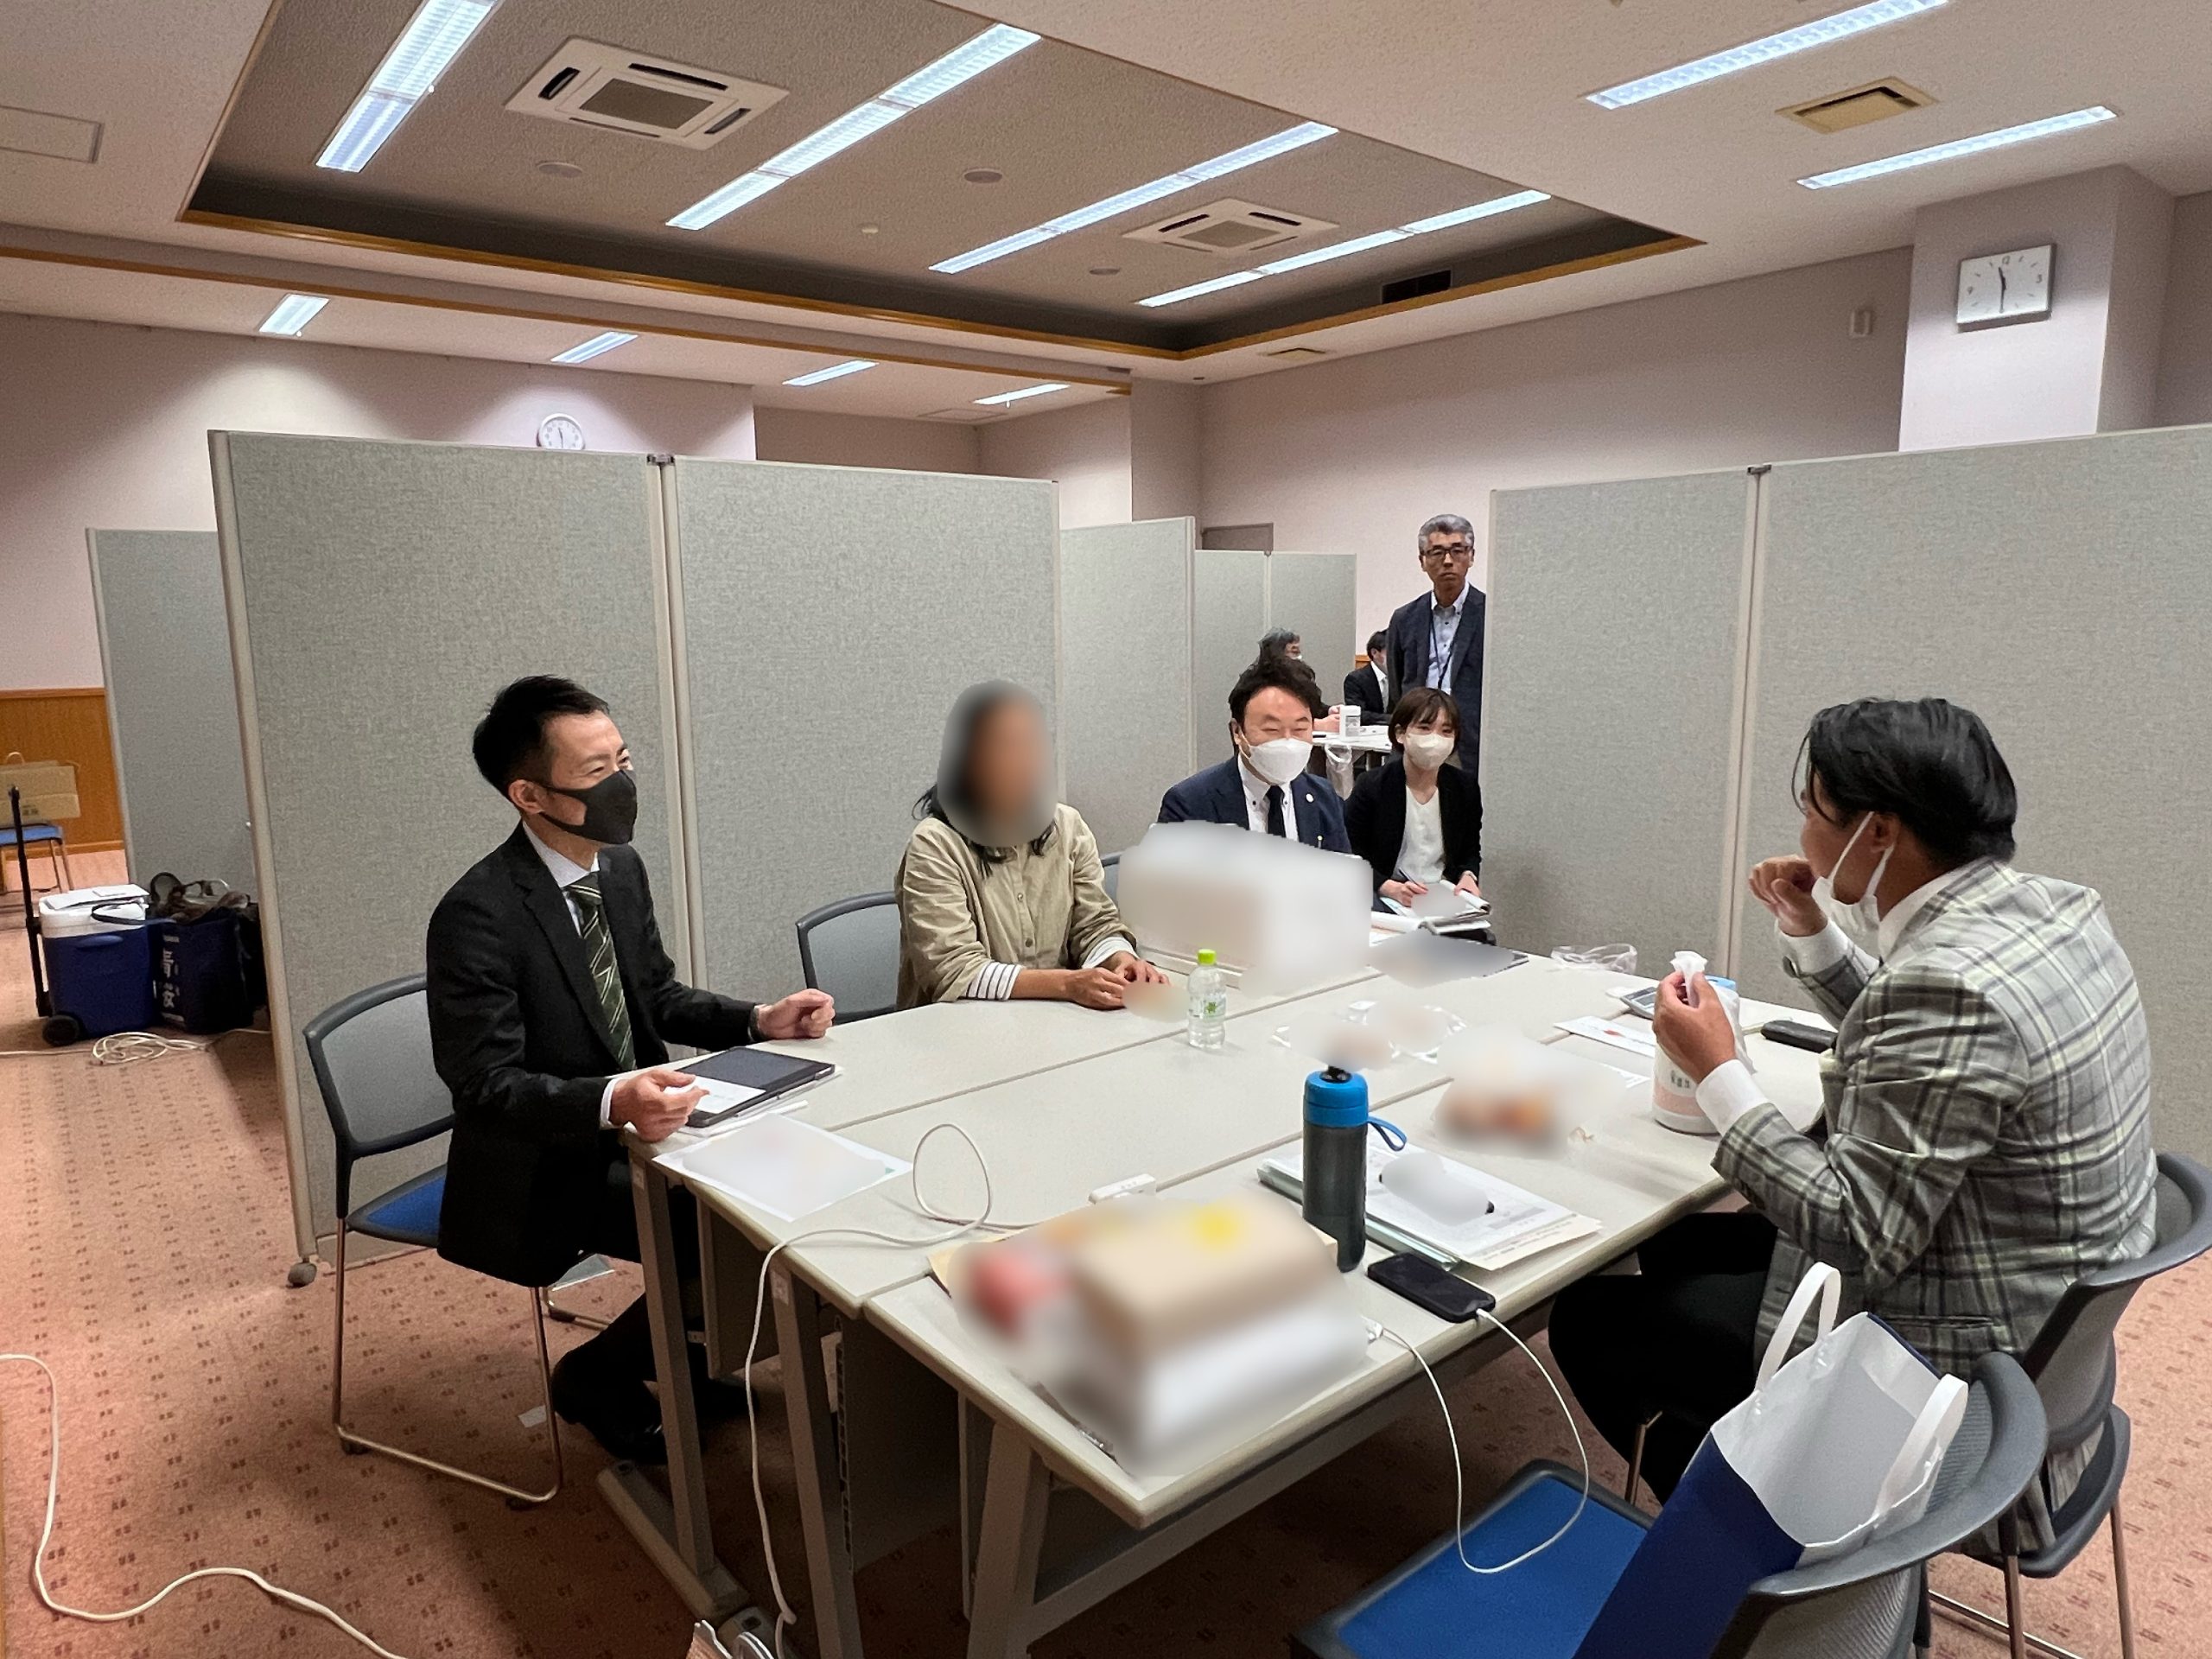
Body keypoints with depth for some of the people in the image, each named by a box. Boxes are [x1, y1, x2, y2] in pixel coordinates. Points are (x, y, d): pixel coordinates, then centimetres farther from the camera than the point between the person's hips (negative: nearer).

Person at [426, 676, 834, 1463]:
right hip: (547, 1170, -7)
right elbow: (486, 1083, -24)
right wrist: (610, 1099, -42)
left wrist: (759, 1019, -5)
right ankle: (599, 1377, 7)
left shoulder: (621, 868, 1)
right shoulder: (477, 916, -22)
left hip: (633, 1128, 7)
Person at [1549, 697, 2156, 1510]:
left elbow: (1859, 1239, -29)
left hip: (1963, 1356, -10)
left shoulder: (1949, 984, -33)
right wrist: (1813, 935, 2)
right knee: (1678, 1246, 21)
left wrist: (1718, 1072, -23)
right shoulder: (2053, 906, -2)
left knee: (1589, 1318, 1)